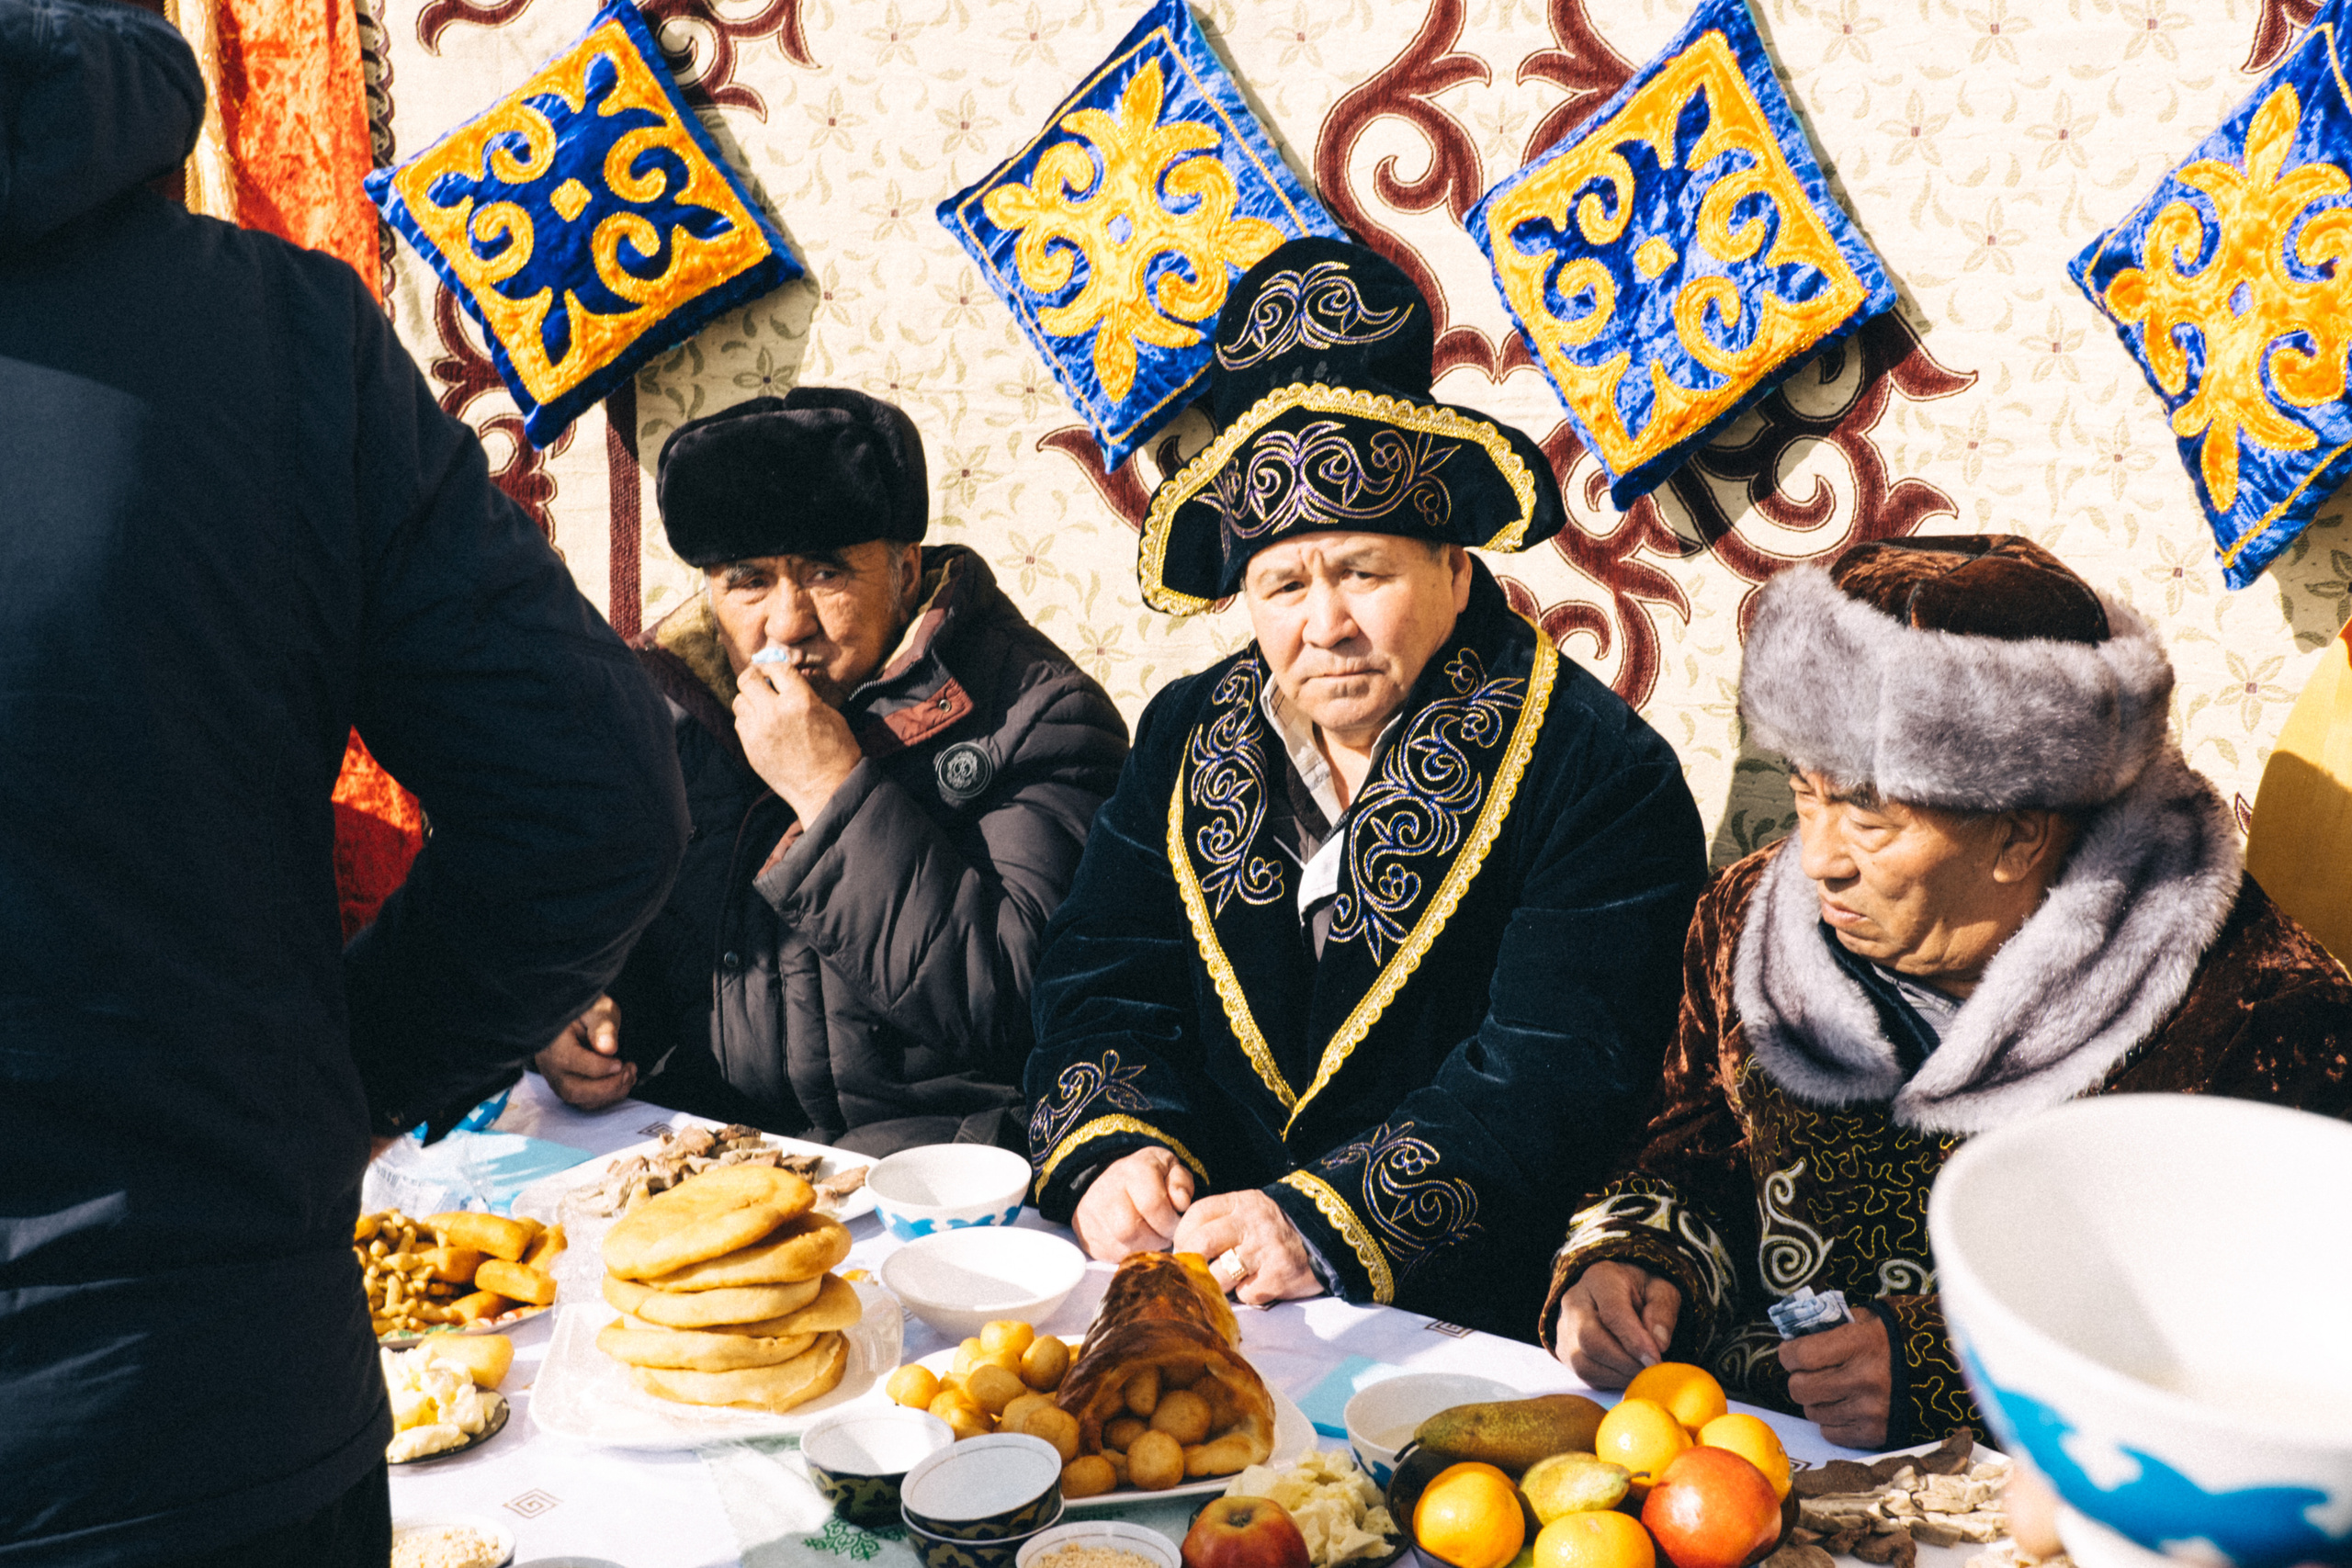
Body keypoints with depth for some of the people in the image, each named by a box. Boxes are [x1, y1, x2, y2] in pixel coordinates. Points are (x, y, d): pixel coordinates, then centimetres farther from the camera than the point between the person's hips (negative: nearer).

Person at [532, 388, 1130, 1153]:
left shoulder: (1041, 715, -9)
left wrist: (835, 792, -21)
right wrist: (579, 1011, -5)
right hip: (701, 1123, 7)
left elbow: (1012, 1006, -21)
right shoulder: (672, 704, 8)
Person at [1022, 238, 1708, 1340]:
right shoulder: (1189, 742, 10)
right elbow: (1099, 986, 9)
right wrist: (1111, 1152, -12)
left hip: (1468, 1321, -4)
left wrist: (1328, 1225, -26)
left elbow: (1558, 1074, -15)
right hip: (1185, 1292, 5)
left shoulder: (1598, 776, -8)